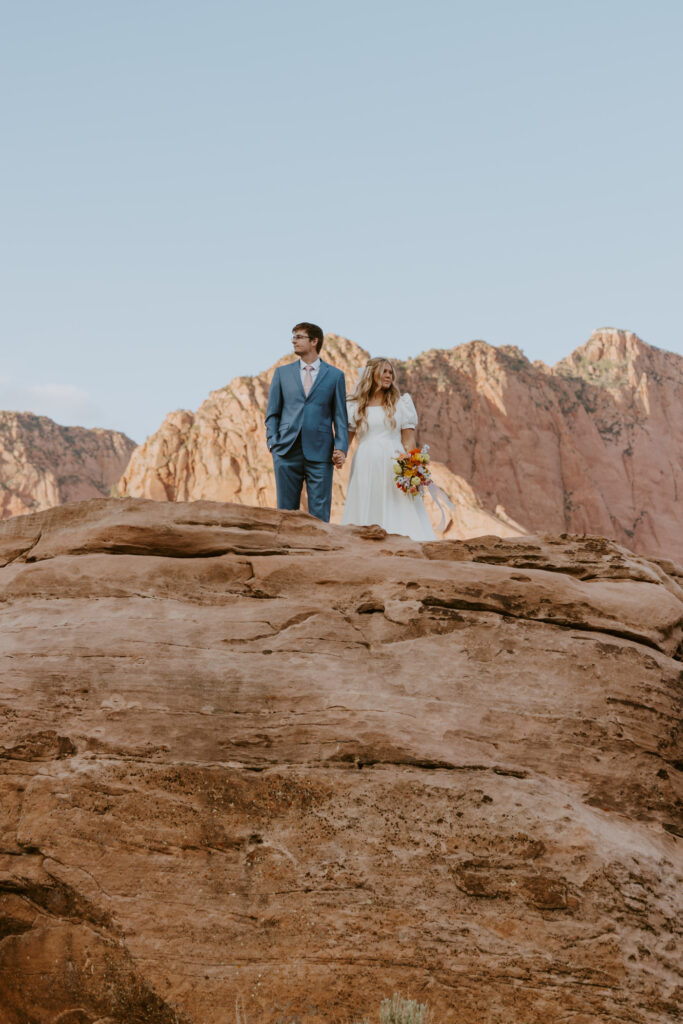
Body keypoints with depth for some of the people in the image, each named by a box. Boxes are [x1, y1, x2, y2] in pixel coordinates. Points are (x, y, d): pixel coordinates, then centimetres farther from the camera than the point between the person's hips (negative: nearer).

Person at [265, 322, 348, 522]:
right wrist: (273, 443, 0)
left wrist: (341, 447, -6)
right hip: (287, 453, 2)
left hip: (320, 453, -2)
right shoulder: (282, 373, 13)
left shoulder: (334, 375, 8)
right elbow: (272, 413, 13)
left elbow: (340, 416, 6)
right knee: (286, 511, 4)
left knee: (319, 513, -2)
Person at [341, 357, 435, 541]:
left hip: (394, 465, -1)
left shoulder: (401, 403, 9)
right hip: (366, 466, 1)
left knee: (398, 513, -7)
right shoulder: (355, 406, 10)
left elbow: (409, 439, 4)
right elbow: (345, 438, 10)